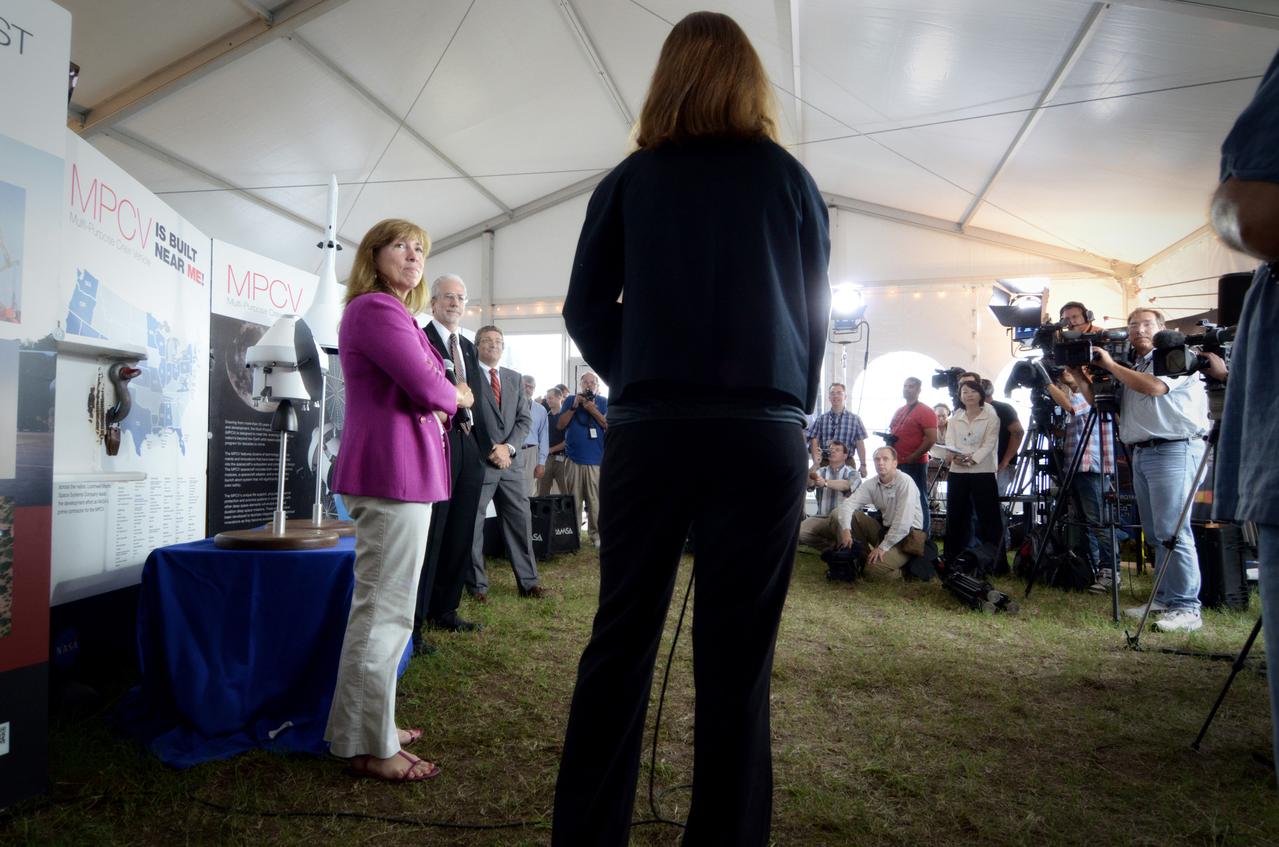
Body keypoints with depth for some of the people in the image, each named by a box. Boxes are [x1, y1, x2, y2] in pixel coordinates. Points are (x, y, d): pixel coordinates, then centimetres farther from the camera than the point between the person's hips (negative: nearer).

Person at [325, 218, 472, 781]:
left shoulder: (396, 313, 23)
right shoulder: (376, 308, -10)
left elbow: (420, 395, 20)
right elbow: (427, 387, -18)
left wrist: (438, 404, -2)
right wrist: (457, 397, 3)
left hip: (403, 468, 11)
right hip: (392, 467, -11)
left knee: (382, 604, 15)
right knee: (385, 608, -5)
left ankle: (371, 725, 27)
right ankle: (370, 747, 6)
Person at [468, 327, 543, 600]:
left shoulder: (515, 378, 15)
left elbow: (524, 418, 10)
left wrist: (508, 447, -6)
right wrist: (490, 451, -11)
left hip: (511, 461, 5)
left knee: (521, 520, 6)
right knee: (472, 523, 1)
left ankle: (527, 581, 14)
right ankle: (477, 584, 11)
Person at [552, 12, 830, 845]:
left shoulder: (629, 180, 10)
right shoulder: (789, 179, 9)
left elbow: (586, 310, 7)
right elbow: (815, 314, 11)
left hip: (647, 431, 1)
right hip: (763, 436, 0)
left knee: (620, 643, 8)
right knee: (736, 663, 3)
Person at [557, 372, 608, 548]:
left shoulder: (604, 402, 9)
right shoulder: (570, 400, 12)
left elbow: (609, 425, 0)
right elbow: (560, 425, 5)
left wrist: (593, 410, -10)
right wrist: (574, 406, -4)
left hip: (596, 459, -1)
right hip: (574, 457, 1)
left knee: (595, 500, -5)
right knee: (573, 498, 0)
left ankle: (596, 533, 0)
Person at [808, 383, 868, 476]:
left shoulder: (855, 419, 6)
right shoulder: (821, 418, 6)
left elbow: (860, 444, 6)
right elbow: (814, 441, 2)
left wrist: (863, 465, 2)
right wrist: (816, 463, -10)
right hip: (824, 463, 0)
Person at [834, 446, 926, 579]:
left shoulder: (905, 481, -18)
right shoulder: (871, 484, 0)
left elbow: (903, 522, -23)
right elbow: (849, 503, -8)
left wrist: (883, 547, -21)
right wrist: (845, 529, -27)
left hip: (907, 535, -6)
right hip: (885, 529, 6)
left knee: (874, 570, -26)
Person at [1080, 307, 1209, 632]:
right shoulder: (1129, 368, 20)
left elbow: (1153, 387, -19)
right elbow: (1100, 401, 20)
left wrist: (1110, 365, -10)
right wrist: (1077, 372, 8)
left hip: (1173, 450, -8)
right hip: (1141, 453, 8)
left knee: (1172, 532, -12)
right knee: (1155, 534, 9)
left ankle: (1186, 608, -9)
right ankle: (1164, 599, 16)